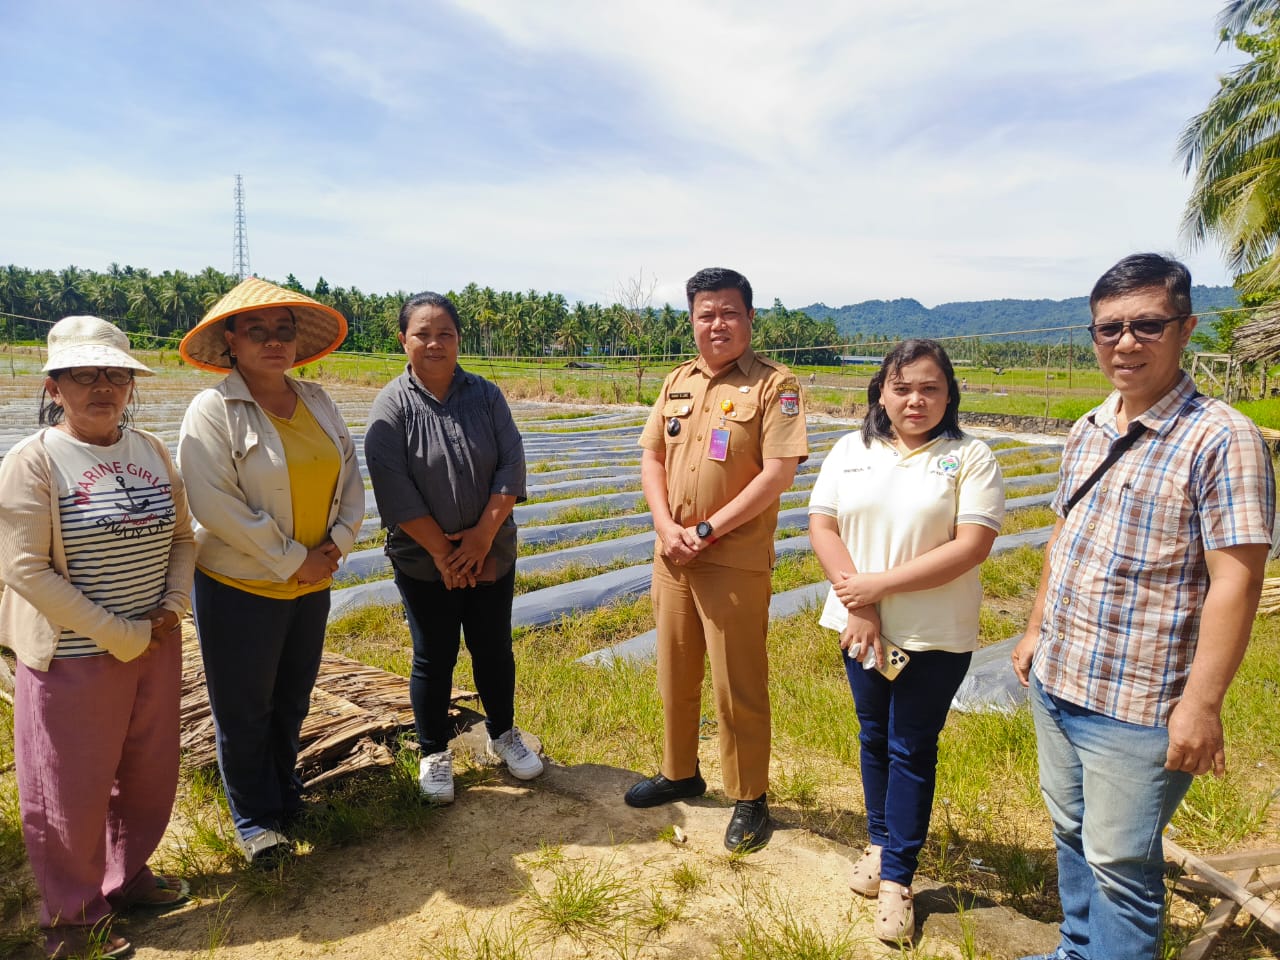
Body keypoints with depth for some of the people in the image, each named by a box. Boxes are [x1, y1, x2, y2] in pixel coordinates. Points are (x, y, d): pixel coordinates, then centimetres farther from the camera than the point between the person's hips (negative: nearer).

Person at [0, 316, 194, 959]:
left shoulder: (150, 450, 4)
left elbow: (181, 535, 11)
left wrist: (172, 604, -4)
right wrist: (118, 635, -16)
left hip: (156, 646, 5)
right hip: (74, 656, -5)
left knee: (148, 773, 17)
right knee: (72, 789, 10)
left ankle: (127, 877, 42)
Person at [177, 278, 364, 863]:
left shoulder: (317, 401, 4)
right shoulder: (213, 410, -14)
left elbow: (350, 478, 6)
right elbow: (216, 505, -21)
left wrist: (337, 543, -8)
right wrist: (292, 559, -17)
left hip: (312, 583, 5)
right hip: (240, 586, -5)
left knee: (293, 698, 20)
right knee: (244, 708, 10)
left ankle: (284, 793, 42)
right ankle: (253, 818, 30)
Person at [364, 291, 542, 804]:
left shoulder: (486, 395, -1)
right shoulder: (391, 406, -9)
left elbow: (512, 465, -5)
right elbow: (394, 490, -15)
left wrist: (483, 535, -14)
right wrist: (442, 552, -15)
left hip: (491, 555, 3)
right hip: (424, 563, -2)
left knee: (494, 650, 14)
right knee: (433, 659, 9)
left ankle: (503, 734, 36)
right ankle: (434, 753, 28)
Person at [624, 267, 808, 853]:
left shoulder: (774, 384, -9)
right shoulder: (677, 382, 10)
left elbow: (778, 473, -16)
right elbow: (652, 458, 9)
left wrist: (706, 531, -17)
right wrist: (666, 526, -7)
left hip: (735, 561, -6)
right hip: (672, 555, 6)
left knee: (738, 686, 4)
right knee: (674, 673, 18)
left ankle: (749, 799, 24)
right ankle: (679, 772, 39)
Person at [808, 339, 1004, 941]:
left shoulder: (971, 458, -9)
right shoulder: (851, 450, 3)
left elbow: (971, 547, -17)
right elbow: (821, 526, -2)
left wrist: (880, 584, -20)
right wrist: (857, 604, -12)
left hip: (935, 637, -4)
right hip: (862, 626, 4)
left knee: (911, 751, 7)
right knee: (874, 738, 18)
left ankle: (897, 875, 21)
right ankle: (881, 842, 38)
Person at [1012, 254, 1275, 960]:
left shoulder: (1220, 439, -16)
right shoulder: (1088, 431, 6)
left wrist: (1201, 704, -20)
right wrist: (1035, 631, 17)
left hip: (1137, 706, -7)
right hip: (1055, 683, 7)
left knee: (1119, 864, 8)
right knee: (1071, 836, 23)